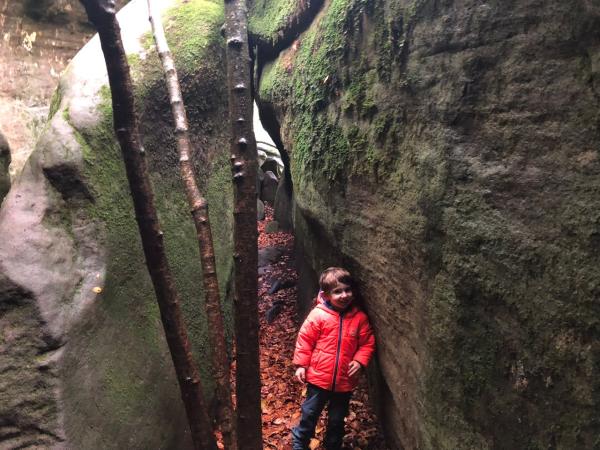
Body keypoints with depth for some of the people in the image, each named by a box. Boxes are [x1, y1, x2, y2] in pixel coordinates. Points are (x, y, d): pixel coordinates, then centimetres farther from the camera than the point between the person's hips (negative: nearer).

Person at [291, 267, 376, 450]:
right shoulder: (318, 315, -14)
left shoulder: (359, 317, -8)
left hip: (345, 381, 2)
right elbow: (305, 339, -7)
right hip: (319, 378, -2)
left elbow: (367, 343, 0)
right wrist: (301, 364, -6)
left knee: (337, 419, 20)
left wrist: (359, 361, -13)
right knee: (310, 414, 16)